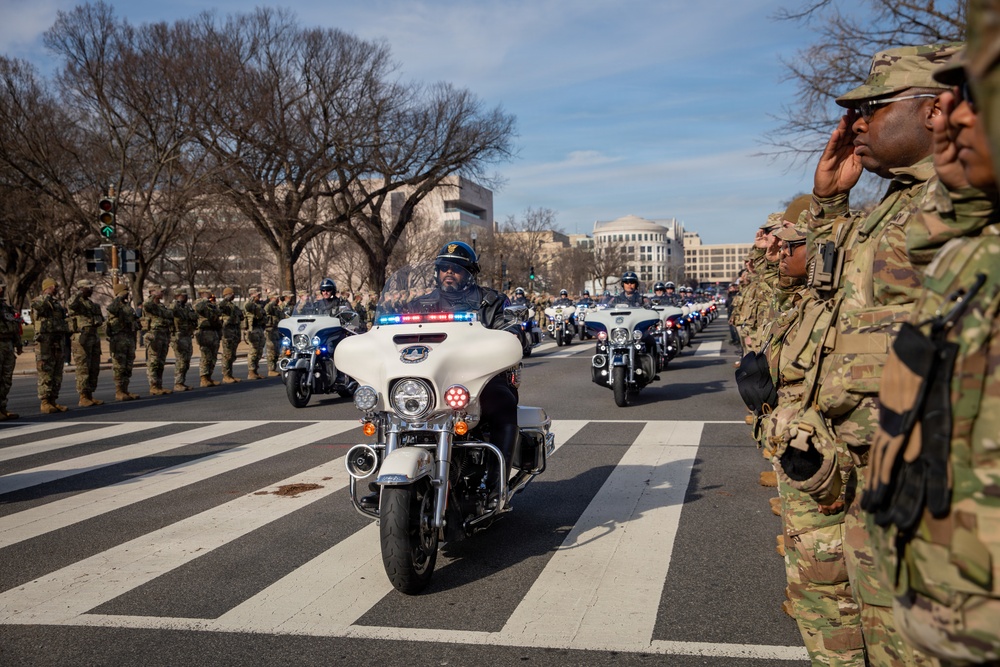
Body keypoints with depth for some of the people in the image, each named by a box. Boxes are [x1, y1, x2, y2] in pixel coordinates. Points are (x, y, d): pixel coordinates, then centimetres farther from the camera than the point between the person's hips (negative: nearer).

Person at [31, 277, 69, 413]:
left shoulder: (58, 303, 20)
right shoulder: (39, 300, -2)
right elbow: (38, 307, -25)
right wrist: (47, 296, -25)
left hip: (59, 341, 8)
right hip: (45, 340, -8)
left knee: (57, 373, 8)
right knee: (46, 373, -7)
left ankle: (53, 401, 13)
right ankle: (45, 403, -5)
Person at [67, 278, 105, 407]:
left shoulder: (92, 304, 18)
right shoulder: (75, 301, -6)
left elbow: (100, 319, 27)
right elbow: (71, 305, -32)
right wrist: (79, 294, -32)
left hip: (94, 337, 8)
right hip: (81, 338, -8)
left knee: (94, 369, 9)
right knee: (83, 369, -6)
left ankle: (90, 396, 15)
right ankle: (83, 398, -2)